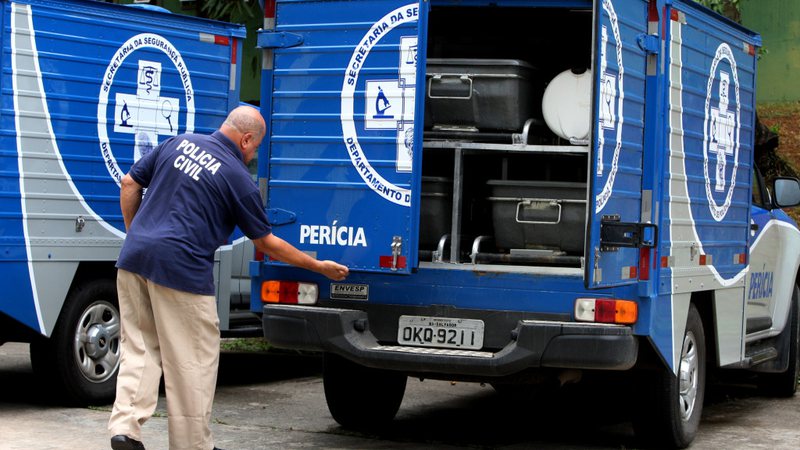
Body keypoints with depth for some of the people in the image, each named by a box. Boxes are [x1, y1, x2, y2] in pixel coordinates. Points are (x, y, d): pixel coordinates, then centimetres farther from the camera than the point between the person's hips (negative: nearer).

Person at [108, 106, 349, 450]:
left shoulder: (178, 143, 11)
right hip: (181, 268, -6)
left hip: (134, 258, 6)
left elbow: (130, 183, 14)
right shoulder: (238, 179, -3)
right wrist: (318, 266, 14)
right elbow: (266, 243, 4)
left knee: (139, 351, 12)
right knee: (193, 362, 6)